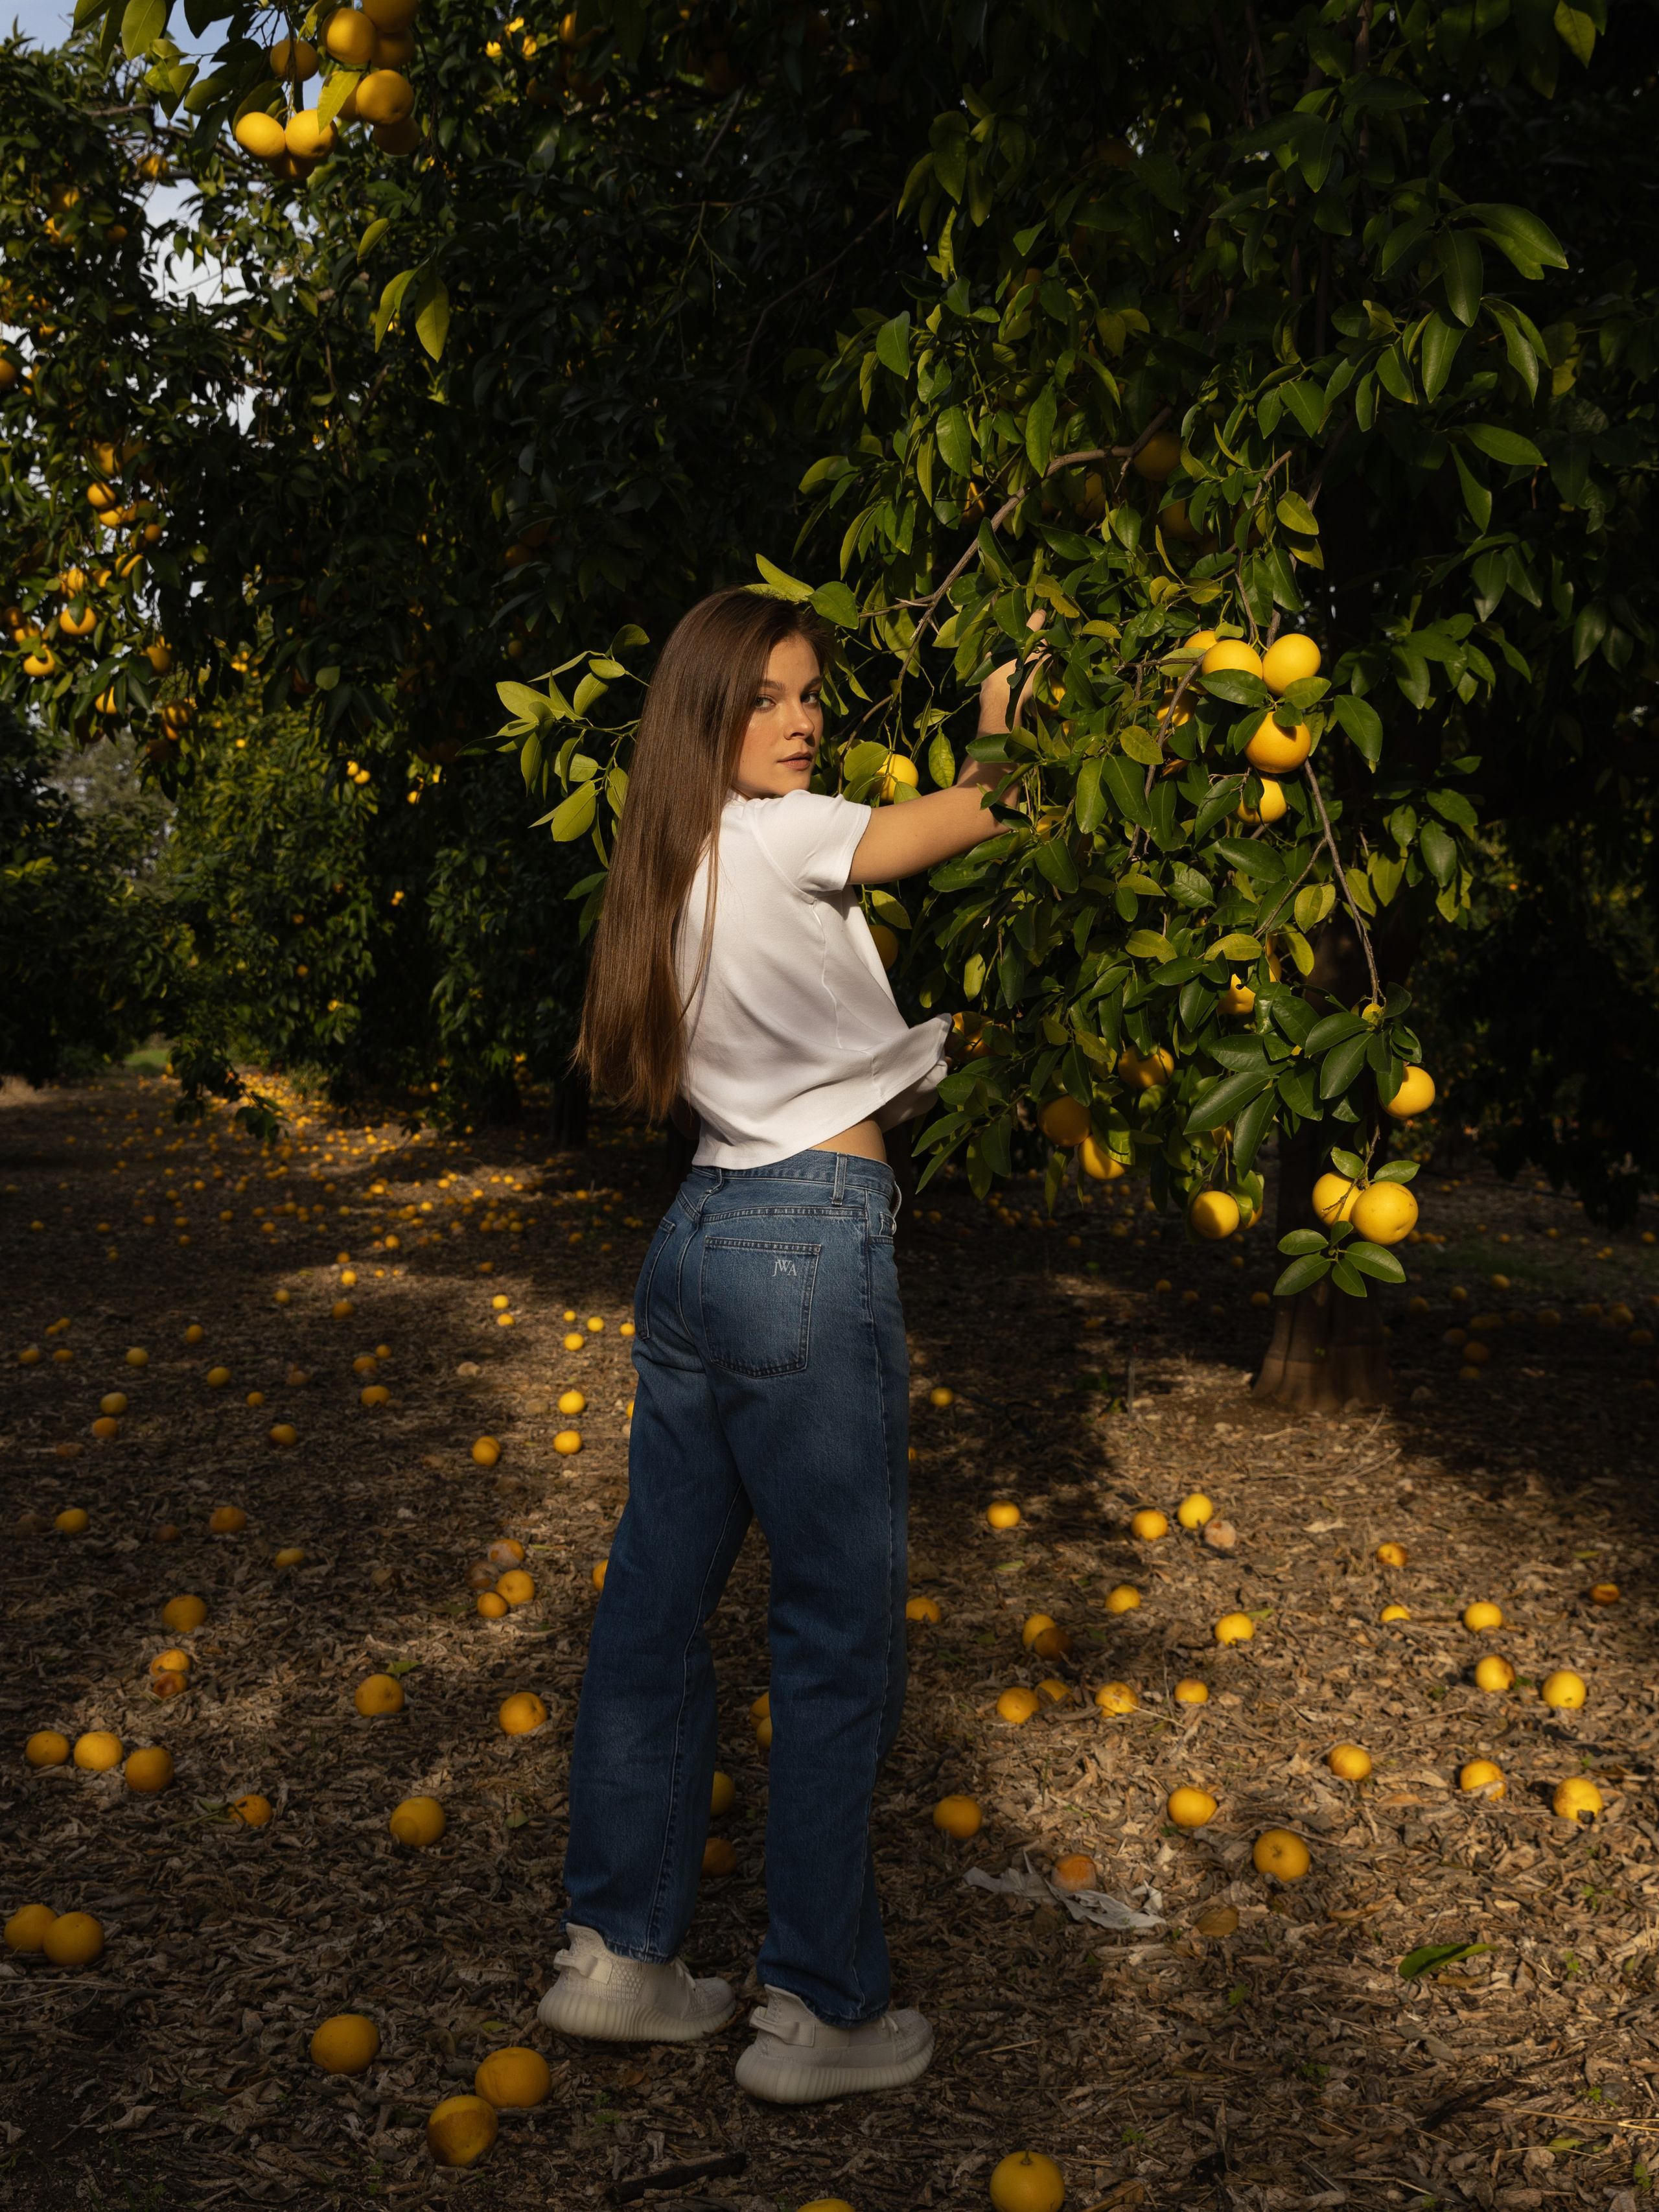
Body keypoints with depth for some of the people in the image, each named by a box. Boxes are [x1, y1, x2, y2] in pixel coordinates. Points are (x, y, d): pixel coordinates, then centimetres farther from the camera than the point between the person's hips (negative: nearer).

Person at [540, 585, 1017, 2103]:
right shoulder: (777, 836, -10)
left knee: (658, 1599, 13)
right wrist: (1003, 723, 12)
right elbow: (977, 816, -6)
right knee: (840, 1629, 0)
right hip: (810, 1247, -9)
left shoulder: (674, 867, 15)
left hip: (700, 1231, 9)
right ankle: (823, 2012, 10)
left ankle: (616, 1952, 25)